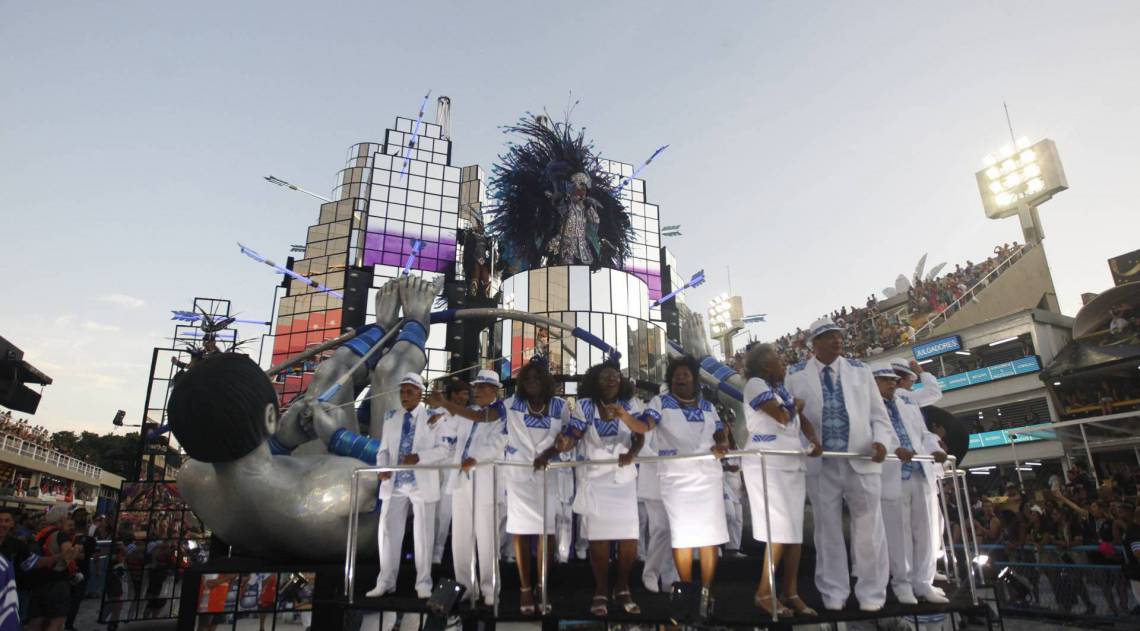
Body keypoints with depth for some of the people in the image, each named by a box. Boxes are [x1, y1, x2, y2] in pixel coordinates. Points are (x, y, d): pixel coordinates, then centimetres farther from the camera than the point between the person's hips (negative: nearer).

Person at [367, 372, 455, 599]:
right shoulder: (391, 417, 10)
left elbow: (444, 449, -7)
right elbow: (384, 448, 11)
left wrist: (419, 457, -21)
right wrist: (382, 467, -9)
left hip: (422, 483, -4)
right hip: (394, 482, 4)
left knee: (422, 534, 5)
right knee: (387, 531, 5)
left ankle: (423, 583, 17)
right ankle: (385, 582, 18)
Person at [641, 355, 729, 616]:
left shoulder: (707, 405, 14)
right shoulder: (661, 402, 3)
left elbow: (720, 435, 16)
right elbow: (645, 425, -13)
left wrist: (720, 446, -7)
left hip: (709, 475, 4)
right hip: (676, 477, -3)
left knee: (711, 534, 2)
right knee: (683, 535, 0)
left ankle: (706, 592, 12)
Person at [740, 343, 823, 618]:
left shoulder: (783, 389, 19)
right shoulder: (755, 384, -6)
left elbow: (802, 421, 14)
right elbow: (782, 417, -15)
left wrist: (815, 440, -5)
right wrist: (796, 405, 4)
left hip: (792, 464, 8)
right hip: (766, 464, -7)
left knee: (795, 530, 4)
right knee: (781, 528, -10)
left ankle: (791, 593, 12)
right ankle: (764, 593, 2)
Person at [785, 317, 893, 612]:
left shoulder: (860, 370, 7)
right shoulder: (795, 375, 2)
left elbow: (878, 414, 9)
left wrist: (881, 441, -10)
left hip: (861, 461, 1)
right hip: (820, 464, -1)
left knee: (868, 528, 7)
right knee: (828, 529, 9)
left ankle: (871, 593, 22)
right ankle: (833, 593, 22)